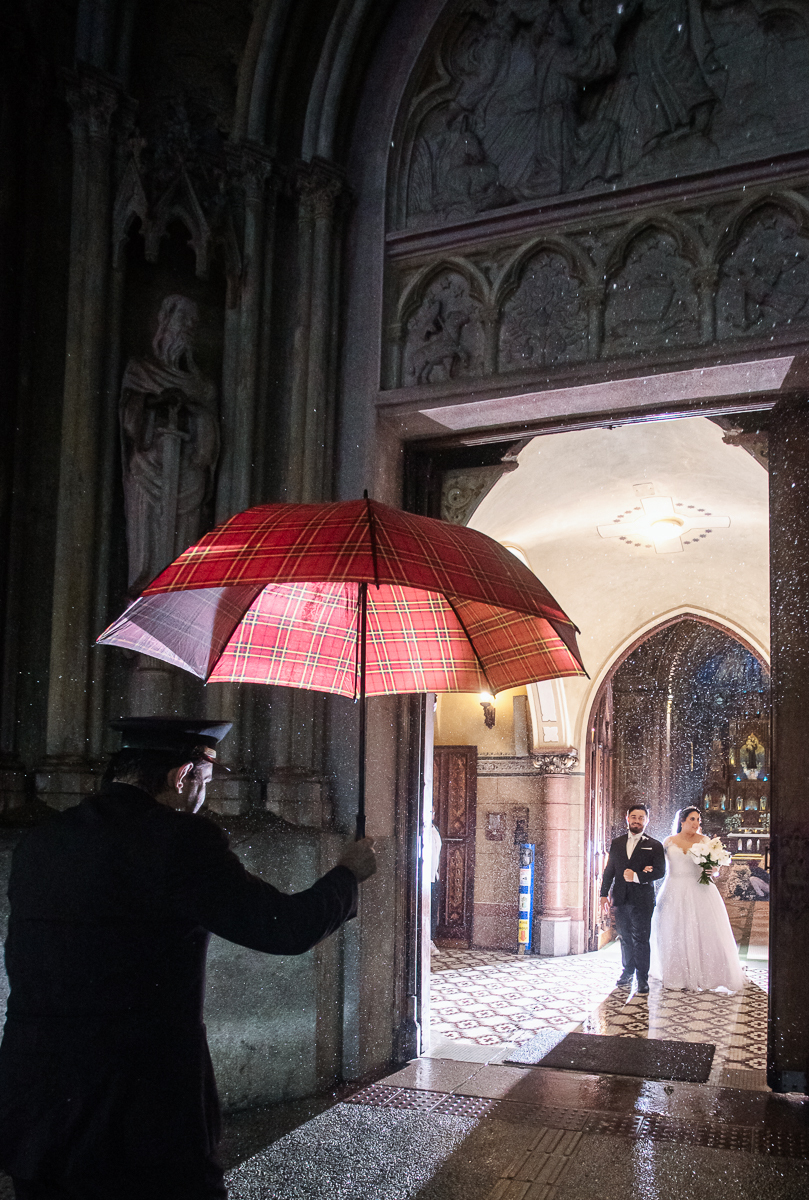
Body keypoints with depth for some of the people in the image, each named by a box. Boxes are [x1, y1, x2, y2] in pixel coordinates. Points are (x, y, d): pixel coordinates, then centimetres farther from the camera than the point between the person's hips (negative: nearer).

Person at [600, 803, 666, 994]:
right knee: (625, 938, 11)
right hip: (620, 899, 3)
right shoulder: (617, 843, 12)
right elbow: (609, 870, 13)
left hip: (642, 900, -3)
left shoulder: (654, 846, 2)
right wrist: (604, 894, 7)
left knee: (640, 939, -2)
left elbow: (660, 871, -8)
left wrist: (637, 876, -16)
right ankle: (628, 972, 24)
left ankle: (642, 978, 6)